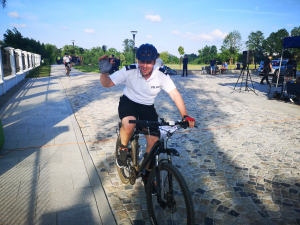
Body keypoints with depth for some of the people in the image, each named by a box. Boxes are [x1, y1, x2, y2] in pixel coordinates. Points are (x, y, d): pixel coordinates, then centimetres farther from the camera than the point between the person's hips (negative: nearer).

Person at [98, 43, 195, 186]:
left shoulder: (162, 75, -18)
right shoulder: (129, 71, -20)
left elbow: (175, 95, -15)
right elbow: (107, 84, -17)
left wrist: (185, 116, -23)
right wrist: (104, 72, -40)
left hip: (147, 107, 2)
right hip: (128, 102, -2)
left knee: (153, 141, -8)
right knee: (129, 124, -37)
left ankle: (148, 174, 17)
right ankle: (122, 149, -2)